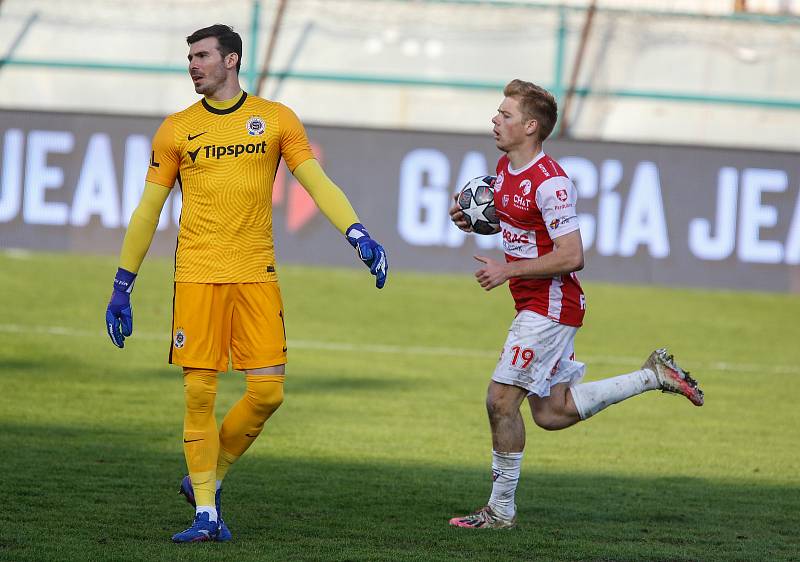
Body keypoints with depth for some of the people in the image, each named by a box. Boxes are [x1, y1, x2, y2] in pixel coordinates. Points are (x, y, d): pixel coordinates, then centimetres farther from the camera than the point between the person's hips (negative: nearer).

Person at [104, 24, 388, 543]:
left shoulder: (276, 119, 5)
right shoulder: (176, 130, 7)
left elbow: (317, 182, 0)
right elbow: (148, 209, 10)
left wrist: (358, 235, -16)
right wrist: (122, 286, 8)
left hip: (257, 275, 0)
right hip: (197, 276, 0)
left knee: (267, 392, -5)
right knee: (200, 393, -4)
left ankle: (209, 478, 18)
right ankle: (206, 514, 2)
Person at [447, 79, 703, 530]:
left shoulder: (550, 182, -21)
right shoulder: (505, 168, 8)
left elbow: (572, 257, -24)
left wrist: (507, 271, -22)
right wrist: (471, 218, 6)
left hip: (550, 306, -10)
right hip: (536, 305, 10)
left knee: (501, 400, -8)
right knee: (552, 413, 12)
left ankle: (501, 509, 3)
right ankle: (654, 376, 22)